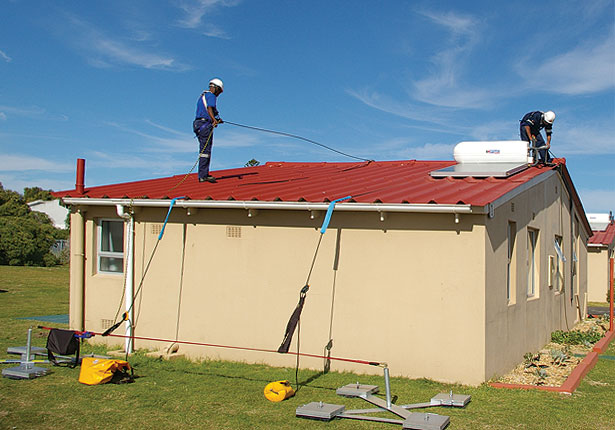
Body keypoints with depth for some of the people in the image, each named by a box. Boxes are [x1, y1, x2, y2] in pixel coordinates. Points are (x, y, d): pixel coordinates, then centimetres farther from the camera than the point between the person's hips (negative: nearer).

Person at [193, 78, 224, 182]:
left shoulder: (202, 96, 26)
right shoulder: (211, 96, -4)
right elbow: (209, 108, -23)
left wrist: (215, 120, 35)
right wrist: (214, 120, -37)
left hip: (198, 123, 10)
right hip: (205, 124, -10)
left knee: (204, 149, 12)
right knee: (205, 150, -12)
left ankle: (203, 174, 14)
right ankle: (203, 176, -16)